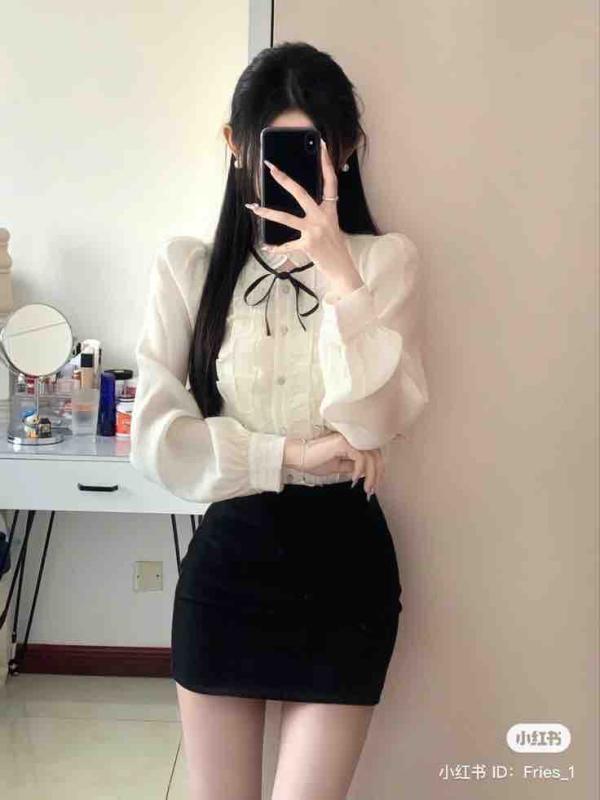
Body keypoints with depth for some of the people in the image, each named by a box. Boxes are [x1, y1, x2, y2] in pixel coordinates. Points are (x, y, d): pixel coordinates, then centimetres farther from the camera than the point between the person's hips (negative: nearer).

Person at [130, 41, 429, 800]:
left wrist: (337, 268, -20)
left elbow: (373, 424, -14)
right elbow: (155, 438, -9)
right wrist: (292, 454, -14)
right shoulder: (188, 264, -1)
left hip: (343, 558, -1)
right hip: (228, 557, 1)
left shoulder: (384, 259, -2)